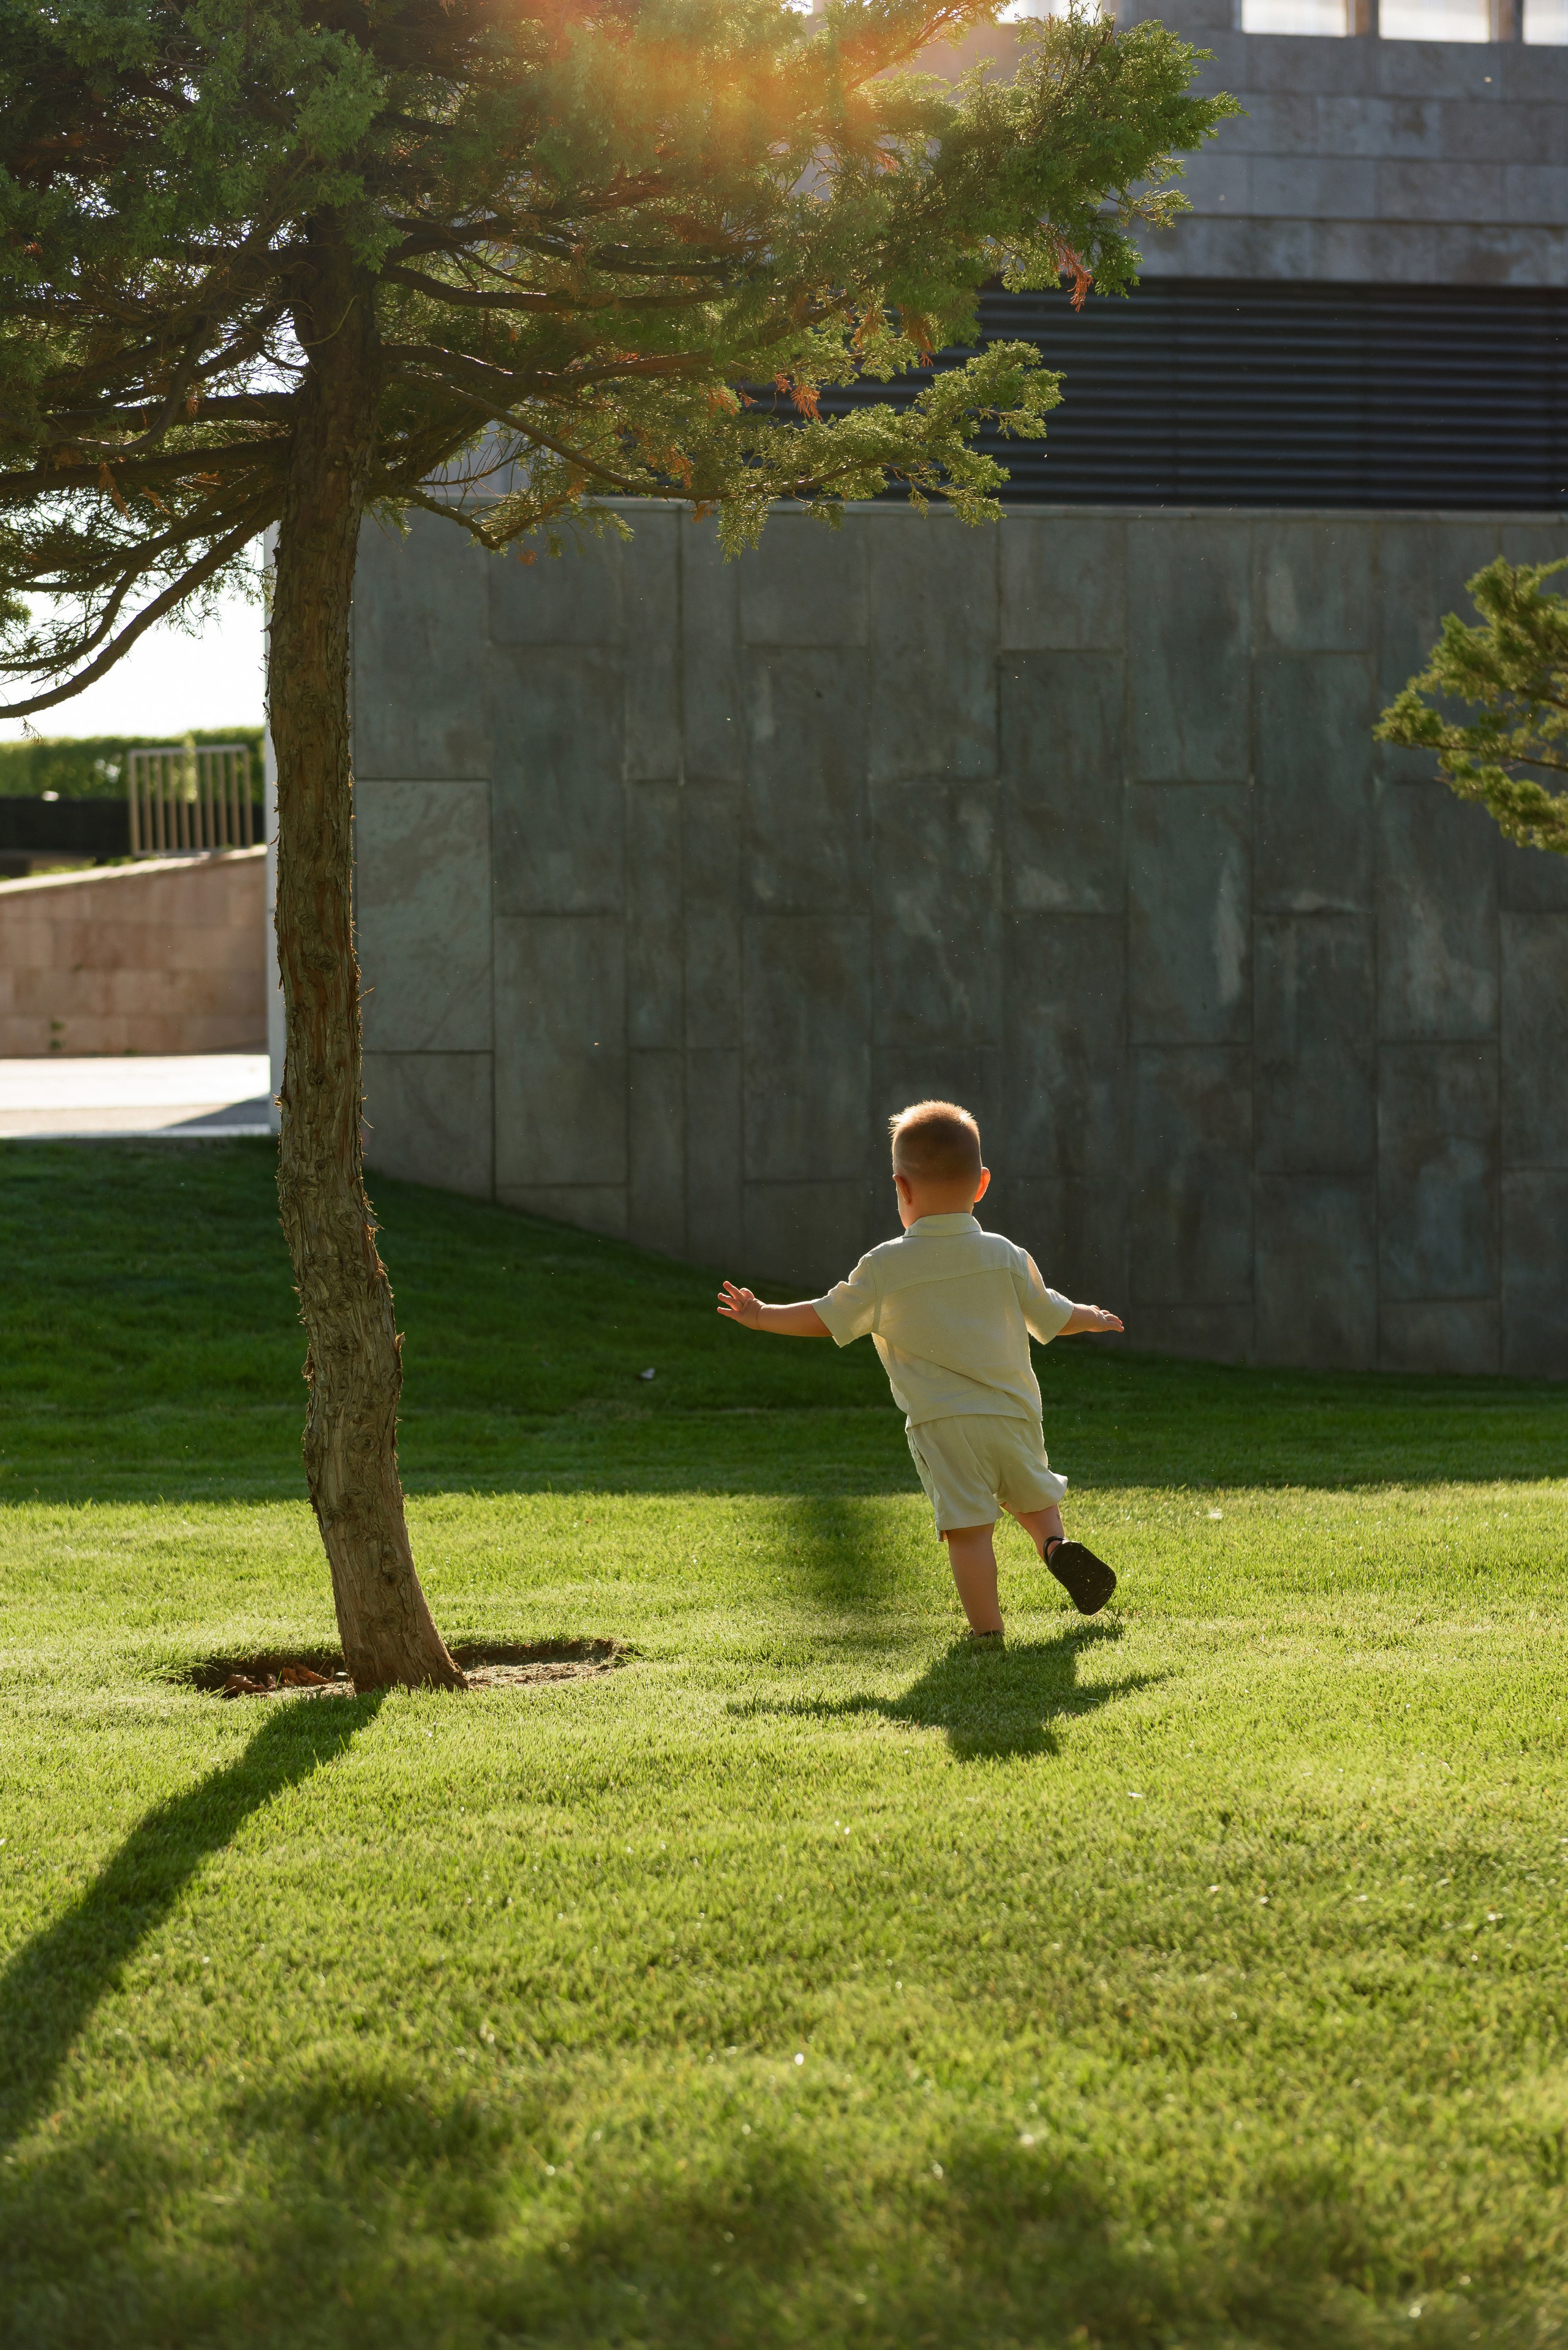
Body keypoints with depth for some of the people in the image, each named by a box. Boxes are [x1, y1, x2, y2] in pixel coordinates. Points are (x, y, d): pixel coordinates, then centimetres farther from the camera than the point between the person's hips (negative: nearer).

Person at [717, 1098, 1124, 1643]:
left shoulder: (885, 1267, -4)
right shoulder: (1006, 1257, 4)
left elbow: (828, 1318, 5)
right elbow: (1049, 1317, 16)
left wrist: (762, 1316, 19)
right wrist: (1091, 1317, 38)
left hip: (942, 1424, -3)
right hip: (1014, 1413, 3)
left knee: (968, 1527, -6)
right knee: (1033, 1498, 24)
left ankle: (987, 1630, -11)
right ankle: (1056, 1545, -2)